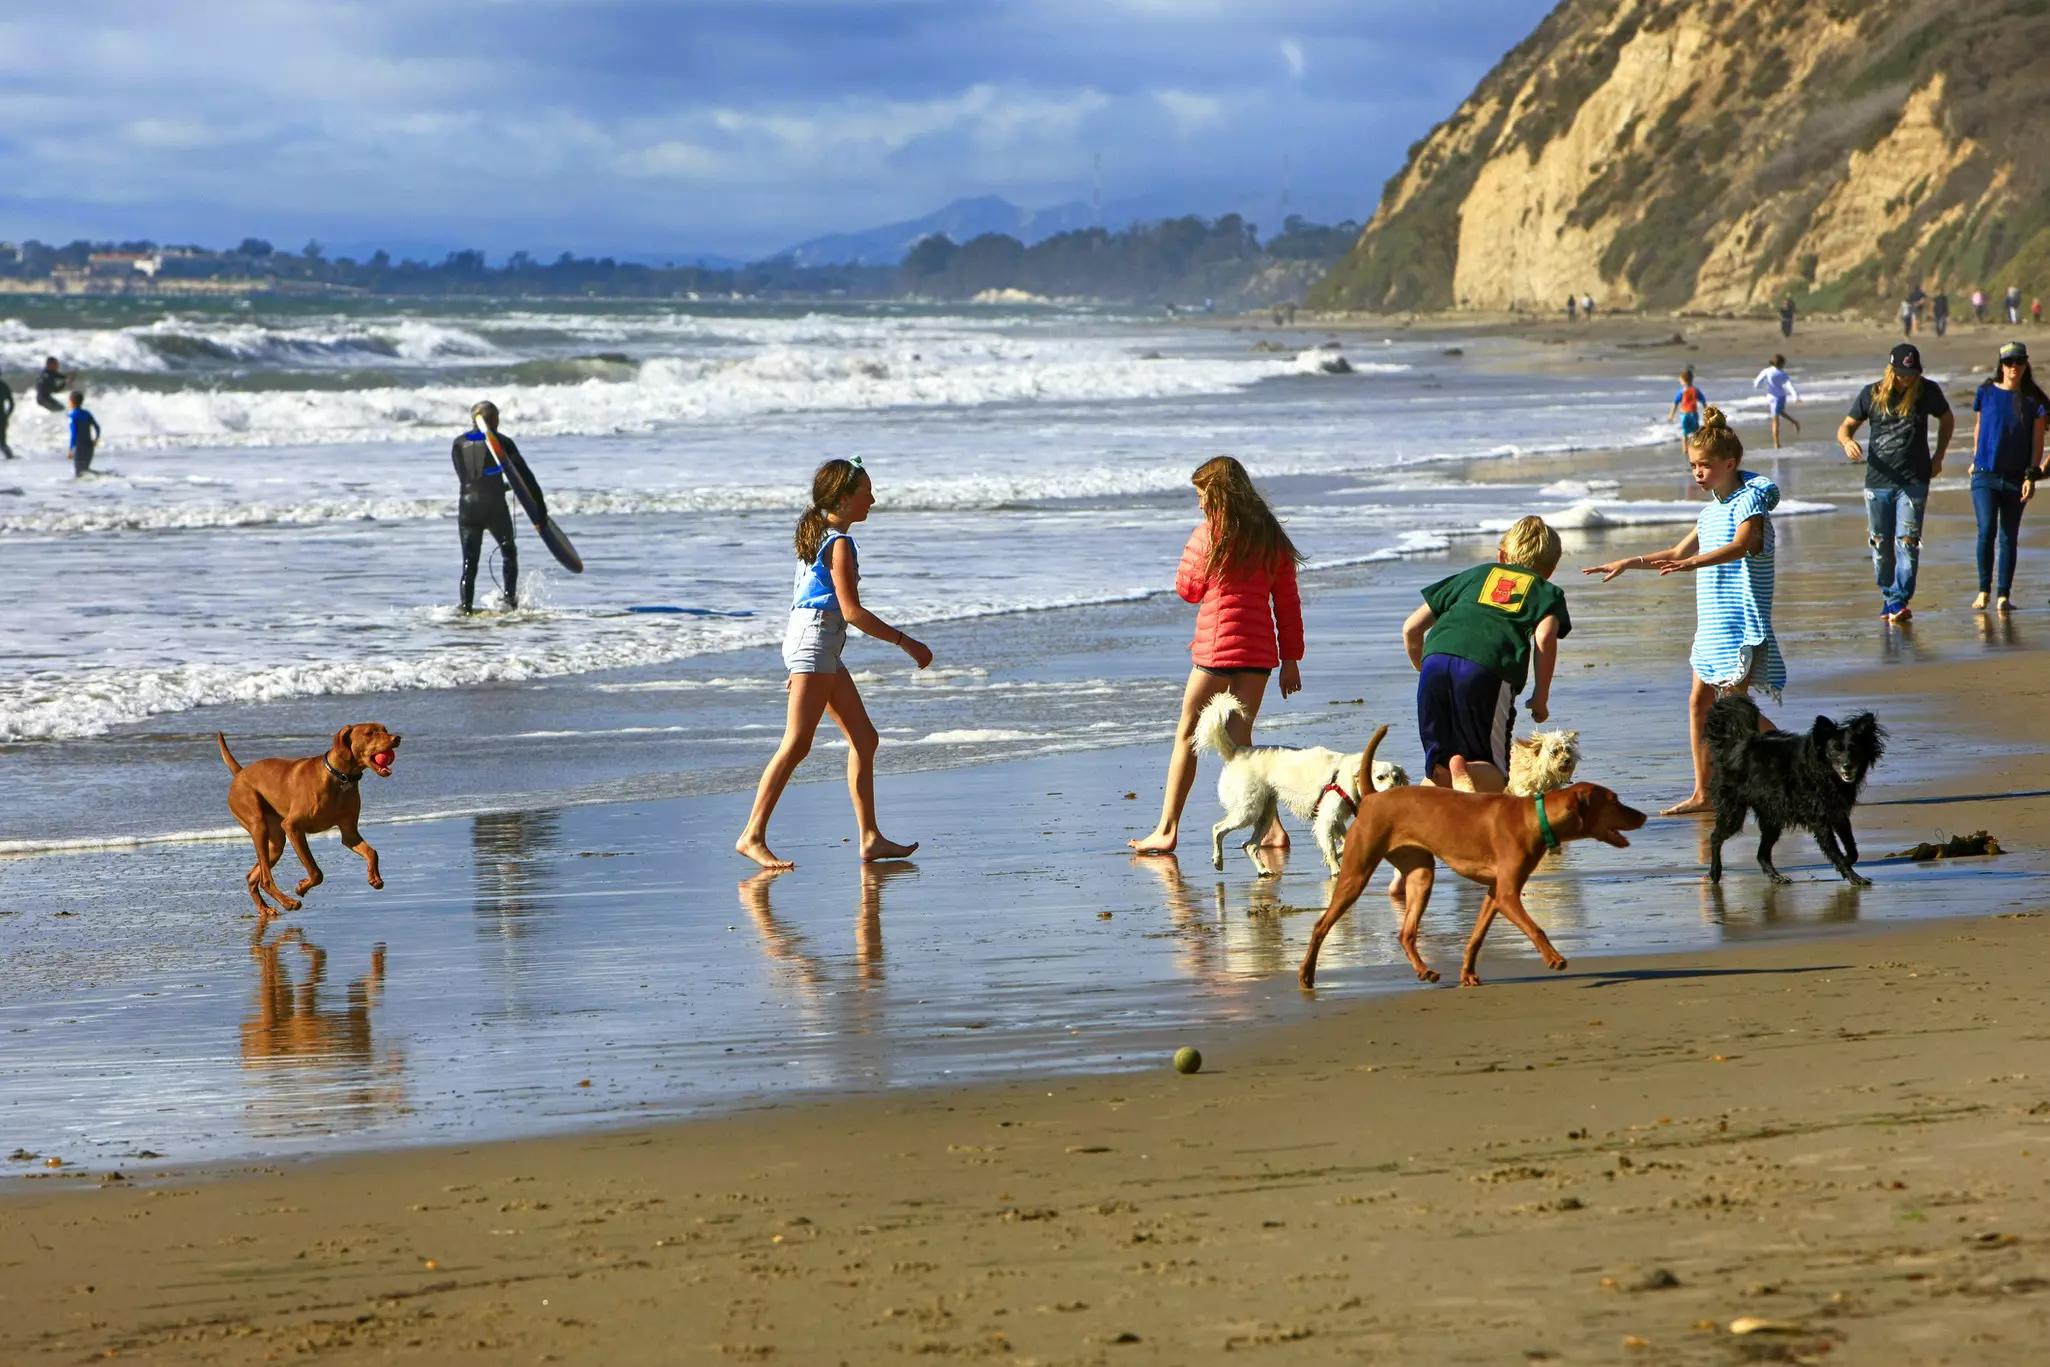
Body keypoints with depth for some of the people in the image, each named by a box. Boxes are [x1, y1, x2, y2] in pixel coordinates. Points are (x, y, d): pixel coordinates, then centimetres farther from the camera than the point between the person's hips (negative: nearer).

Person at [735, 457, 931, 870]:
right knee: (796, 745, -12)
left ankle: (871, 838, 10)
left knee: (865, 739, 10)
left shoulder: (818, 535, 17)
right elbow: (852, 611, -18)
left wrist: (799, 666, 24)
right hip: (815, 639, -10)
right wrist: (905, 642, -14)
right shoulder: (840, 543, -12)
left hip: (820, 649, 10)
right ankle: (753, 835, -13)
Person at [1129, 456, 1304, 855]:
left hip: (1217, 647, -5)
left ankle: (1166, 831, 3)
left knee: (1187, 736, 4)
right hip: (1259, 650, 5)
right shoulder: (1271, 537, 8)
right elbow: (1287, 602, 9)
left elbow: (1187, 590, 3)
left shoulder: (1207, 534, -7)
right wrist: (1291, 659, 13)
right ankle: (1272, 828, -1)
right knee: (1239, 740, 11)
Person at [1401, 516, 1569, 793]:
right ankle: (1466, 773, -28)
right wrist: (1541, 697, 11)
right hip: (1488, 669, -3)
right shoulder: (1547, 591, 26)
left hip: (1436, 659, 3)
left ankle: (1447, 770, -22)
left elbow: (1412, 628, 30)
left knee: (1440, 765, 17)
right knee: (1494, 777, 9)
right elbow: (1545, 637, 2)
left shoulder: (1474, 575, 34)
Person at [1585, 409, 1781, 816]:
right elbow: (1678, 553, 29)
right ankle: (1702, 794, 10)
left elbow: (1742, 545, -29)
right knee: (1699, 702, 6)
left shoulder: (1749, 500, -11)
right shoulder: (1711, 512, 17)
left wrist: (1694, 562, -43)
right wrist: (1629, 563, 22)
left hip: (1742, 625, -9)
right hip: (1712, 625, 9)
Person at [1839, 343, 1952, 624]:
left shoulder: (1928, 391, 0)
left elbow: (1947, 420, 18)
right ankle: (1887, 595, 23)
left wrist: (1938, 457, 10)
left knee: (1908, 542, -13)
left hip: (1913, 481, -2)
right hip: (1878, 481, 2)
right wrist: (1847, 442, -18)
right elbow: (1845, 427, 6)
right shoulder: (1872, 394, 1)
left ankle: (1899, 599, -14)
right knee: (1880, 545, 7)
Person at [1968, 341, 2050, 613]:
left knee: (2009, 537, 3)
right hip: (1985, 475, 0)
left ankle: (2004, 595, 8)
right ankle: (1984, 590, -2)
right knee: (1987, 530, -13)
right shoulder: (1986, 393, 3)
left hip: (2015, 477, 0)